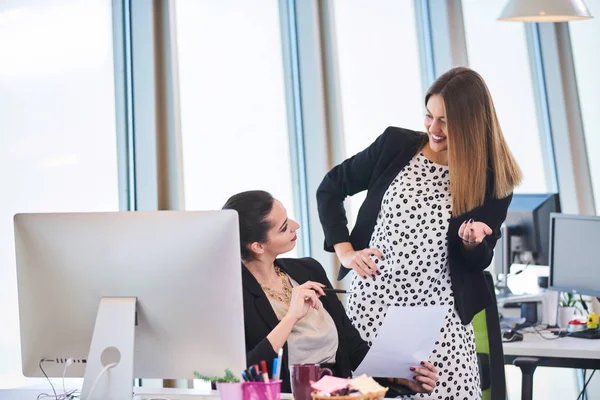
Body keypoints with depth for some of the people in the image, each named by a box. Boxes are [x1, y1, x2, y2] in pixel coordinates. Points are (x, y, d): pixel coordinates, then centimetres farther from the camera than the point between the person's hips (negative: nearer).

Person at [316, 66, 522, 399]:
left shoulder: (493, 180, -2)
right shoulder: (396, 144, -2)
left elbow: (478, 262, 4)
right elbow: (330, 188, 7)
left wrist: (472, 241, -18)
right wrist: (345, 251, -1)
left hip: (438, 313, 0)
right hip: (373, 302, 1)